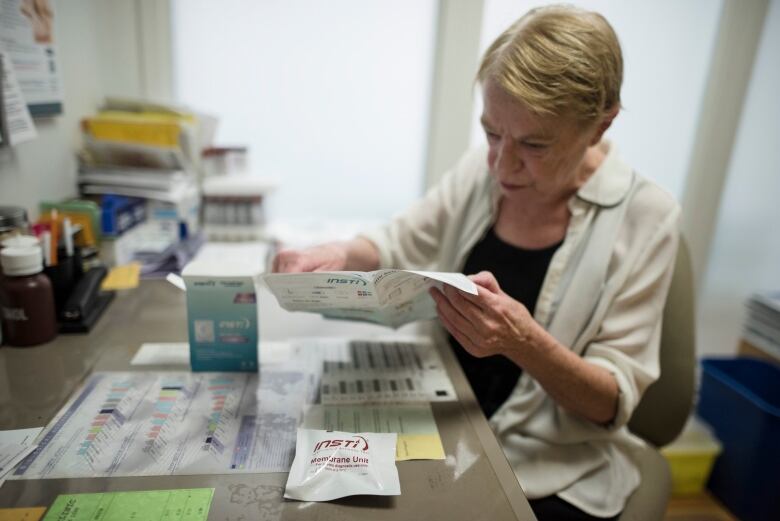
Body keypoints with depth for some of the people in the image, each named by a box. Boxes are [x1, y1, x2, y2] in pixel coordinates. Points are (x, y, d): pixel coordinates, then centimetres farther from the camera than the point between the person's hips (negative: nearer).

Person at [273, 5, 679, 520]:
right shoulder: (481, 170, -6)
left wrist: (524, 342, -33)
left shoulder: (644, 216, -16)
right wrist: (338, 254, -17)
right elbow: (395, 245, 5)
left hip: (556, 475, -3)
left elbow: (615, 403, -14)